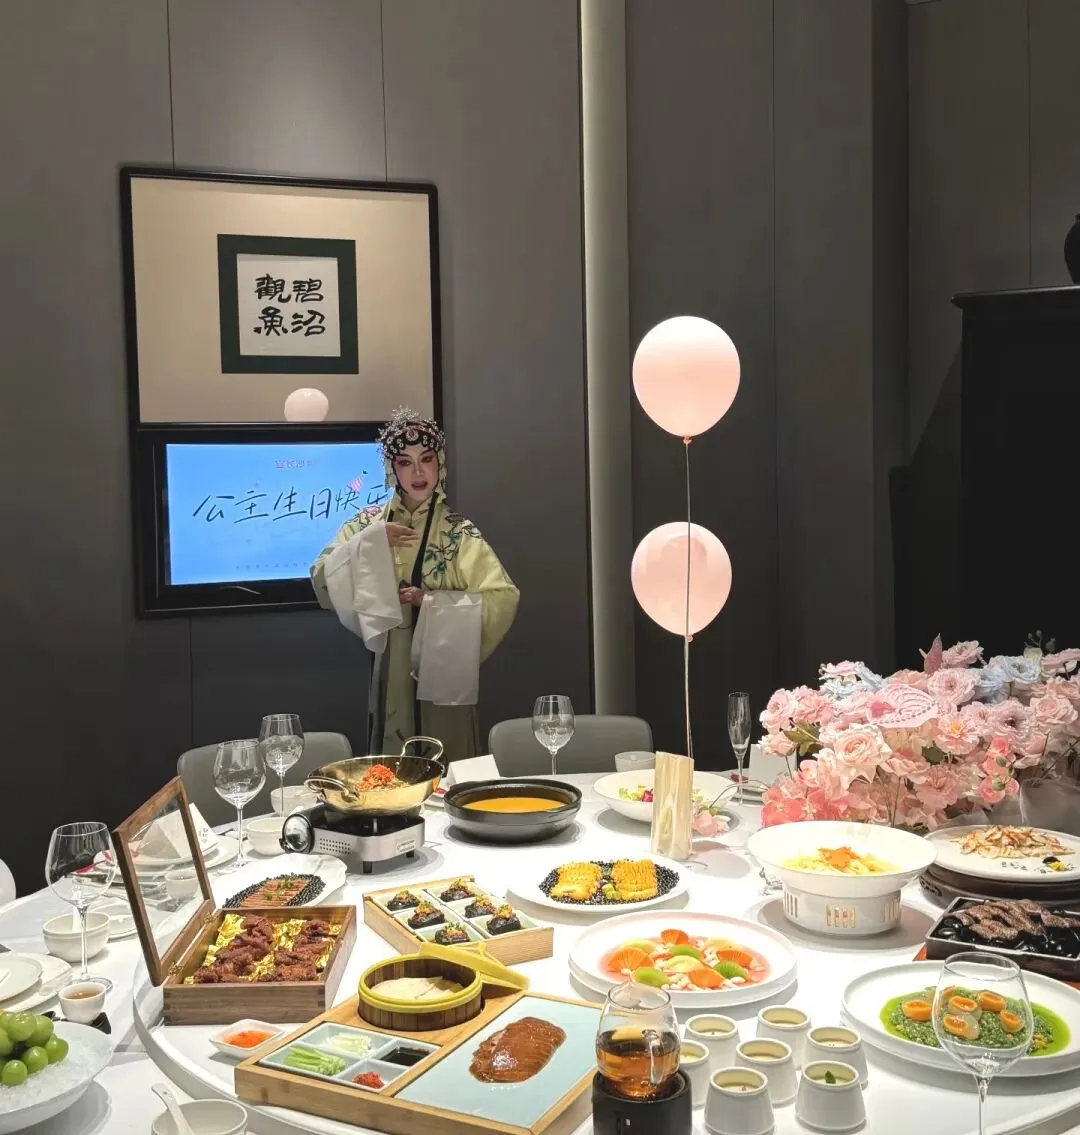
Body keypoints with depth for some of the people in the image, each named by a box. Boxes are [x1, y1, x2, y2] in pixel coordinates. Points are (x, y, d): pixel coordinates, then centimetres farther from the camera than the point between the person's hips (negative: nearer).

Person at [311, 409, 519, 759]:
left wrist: (431, 601, -18)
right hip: (390, 670, 3)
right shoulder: (369, 523, 3)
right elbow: (323, 581, -3)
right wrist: (372, 541, -14)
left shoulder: (458, 532, -8)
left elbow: (503, 598, -15)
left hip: (442, 671, -3)